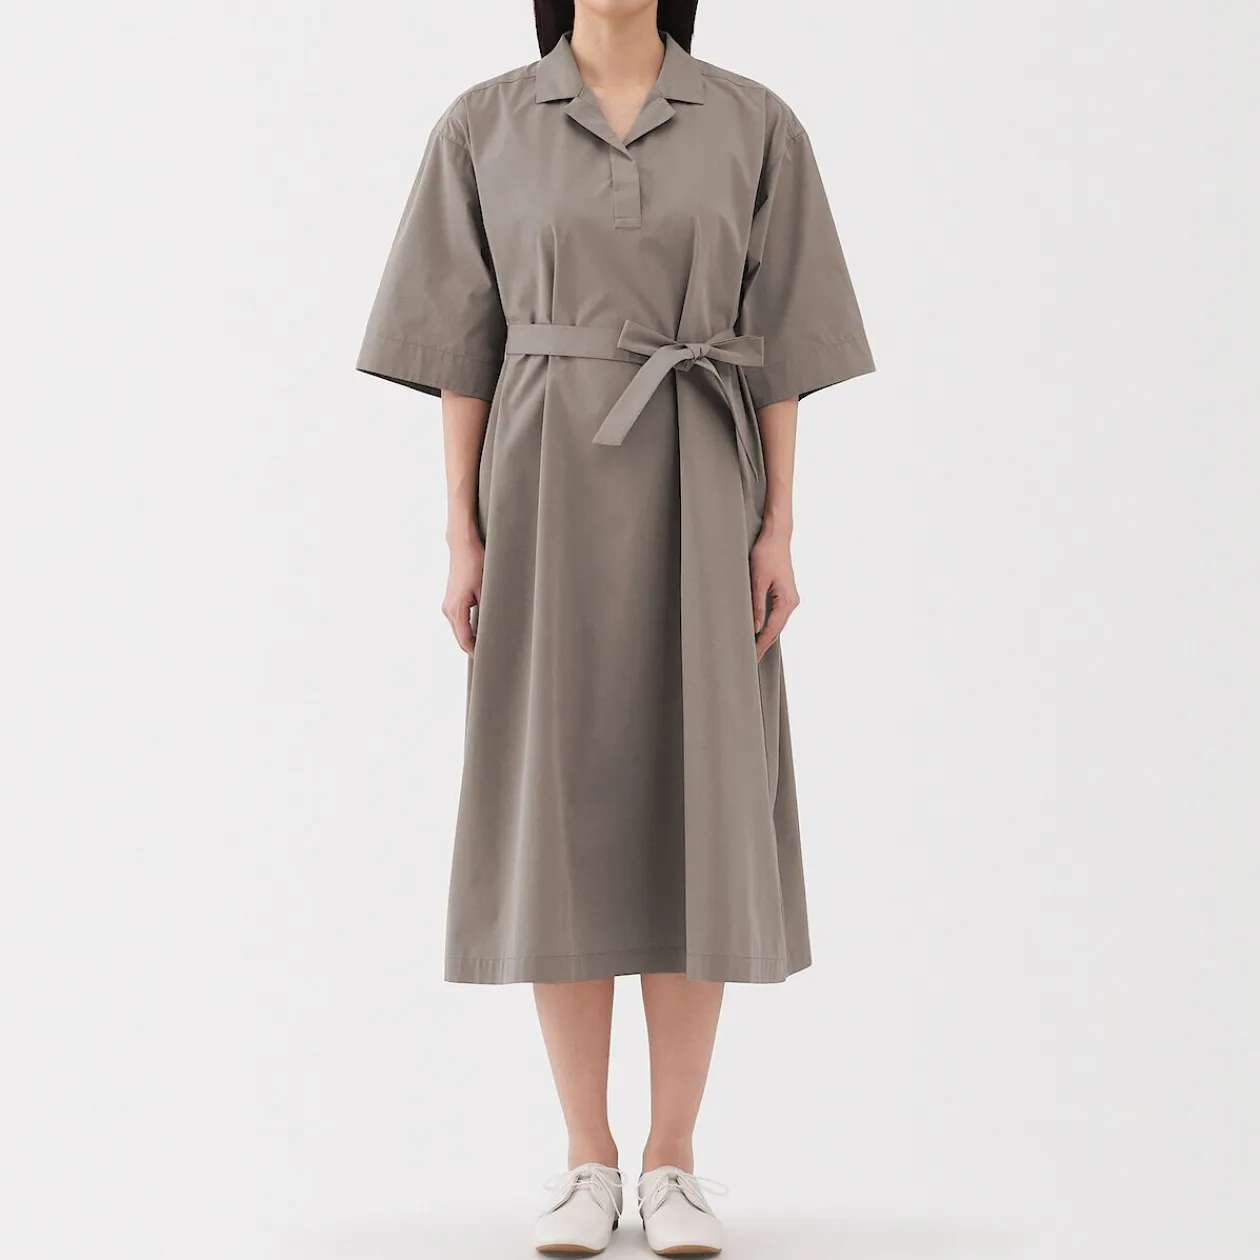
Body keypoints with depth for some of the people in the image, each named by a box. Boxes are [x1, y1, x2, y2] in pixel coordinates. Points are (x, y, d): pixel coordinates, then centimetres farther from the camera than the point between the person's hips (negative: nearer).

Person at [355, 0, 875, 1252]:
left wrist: (777, 530, -2)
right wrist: (463, 538, -2)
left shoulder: (753, 125, 6)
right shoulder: (484, 127, 6)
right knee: (559, 812, -1)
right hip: (549, 494, 0)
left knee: (693, 814, -1)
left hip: (697, 497, 0)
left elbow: (779, 347, 5)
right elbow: (462, 346, 4)